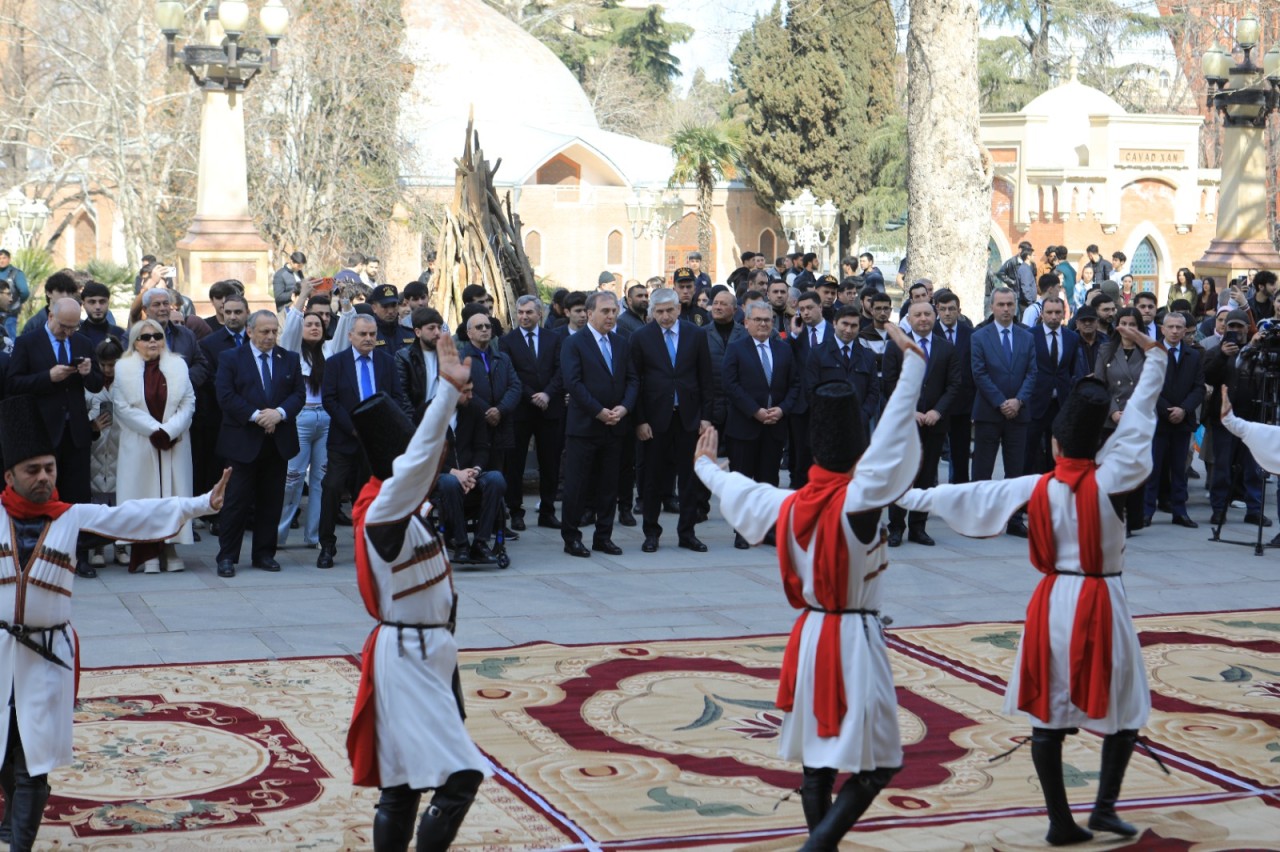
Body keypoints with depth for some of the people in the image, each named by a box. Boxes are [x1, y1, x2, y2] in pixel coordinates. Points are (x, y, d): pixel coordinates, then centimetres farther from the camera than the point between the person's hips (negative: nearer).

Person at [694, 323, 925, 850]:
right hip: (855, 639, -6)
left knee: (817, 756, 15)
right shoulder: (858, 501, -17)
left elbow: (737, 490, 19)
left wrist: (706, 467, 40)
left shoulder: (788, 505, 0)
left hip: (809, 636, 6)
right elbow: (894, 434, -26)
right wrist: (913, 365, -25)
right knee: (876, 763, -1)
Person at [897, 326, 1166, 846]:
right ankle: (1105, 805, 3)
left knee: (1048, 715, 7)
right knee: (1123, 708, 13)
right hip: (1102, 603, -2)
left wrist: (913, 496, 12)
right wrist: (1153, 357, 0)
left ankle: (1061, 822, 9)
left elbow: (973, 495, 1)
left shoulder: (1035, 489, -4)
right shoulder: (1109, 481, -10)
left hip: (1054, 602, 2)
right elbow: (1139, 420, -7)